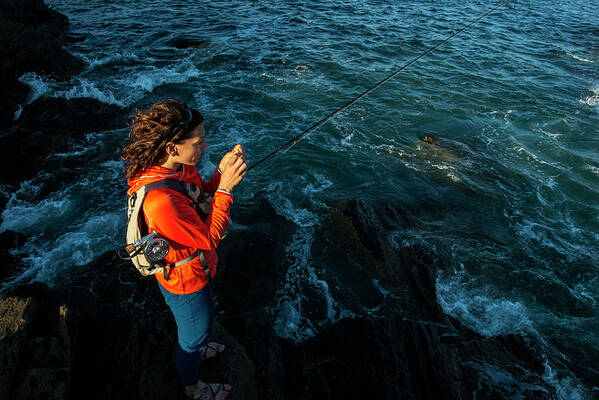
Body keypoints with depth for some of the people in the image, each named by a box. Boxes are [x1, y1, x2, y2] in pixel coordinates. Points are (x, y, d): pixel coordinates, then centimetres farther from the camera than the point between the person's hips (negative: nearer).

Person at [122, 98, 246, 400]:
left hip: (193, 268, 8)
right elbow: (210, 238, -31)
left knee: (202, 318, 35)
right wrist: (226, 187, -33)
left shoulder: (181, 166, -15)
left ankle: (195, 349, 67)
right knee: (195, 332, 21)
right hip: (185, 281, -8)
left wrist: (221, 171, -17)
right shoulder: (161, 200, -42)